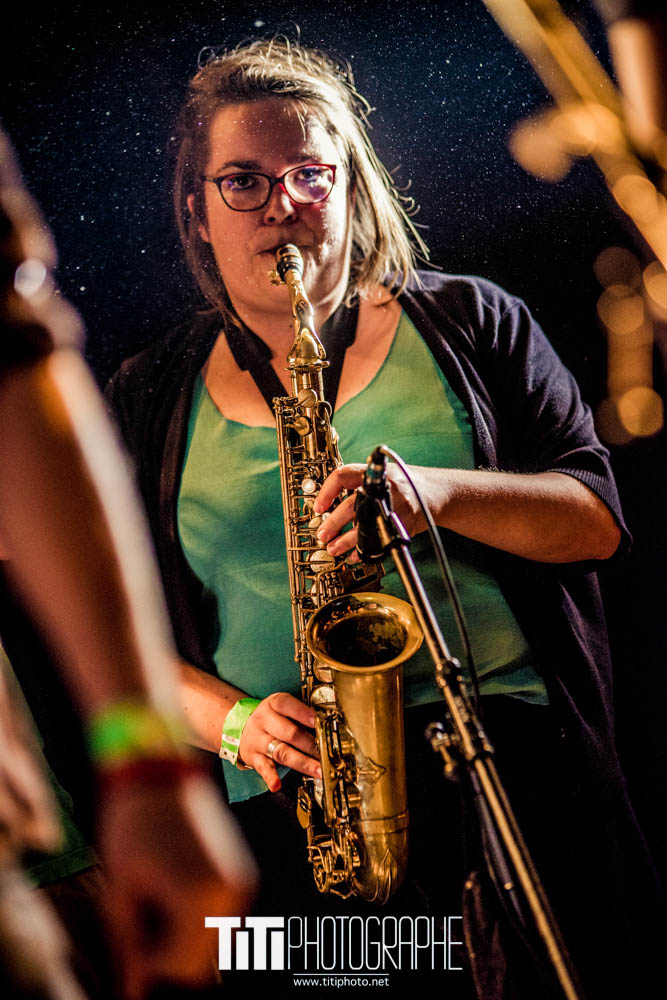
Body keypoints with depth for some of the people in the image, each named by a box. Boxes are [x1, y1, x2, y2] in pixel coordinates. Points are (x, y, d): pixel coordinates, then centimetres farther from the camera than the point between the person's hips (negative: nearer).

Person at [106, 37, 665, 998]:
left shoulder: (468, 320, 10)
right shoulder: (150, 400, 12)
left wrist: (437, 492, -14)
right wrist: (236, 722, -8)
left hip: (515, 752, 0)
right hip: (297, 800, 0)